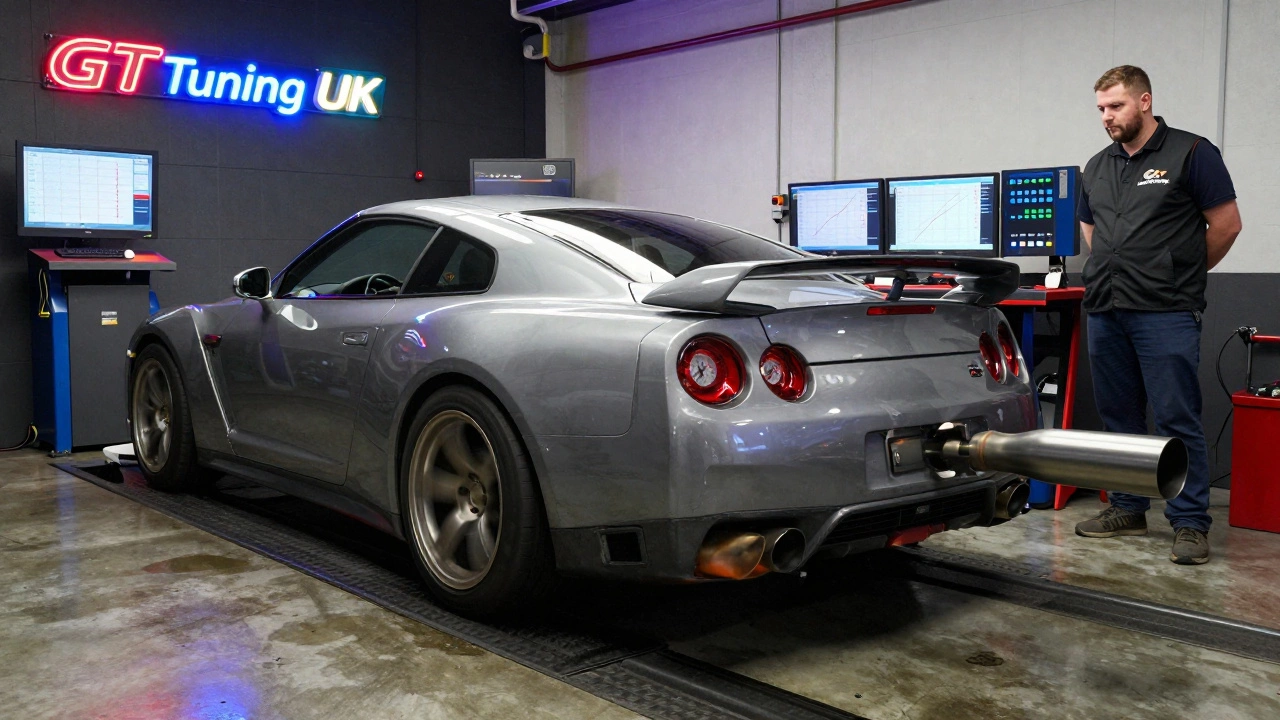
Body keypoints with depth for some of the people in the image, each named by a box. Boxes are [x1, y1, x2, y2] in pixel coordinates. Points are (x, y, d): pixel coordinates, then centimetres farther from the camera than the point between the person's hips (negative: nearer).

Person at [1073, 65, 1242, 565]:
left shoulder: (1191, 154, -2)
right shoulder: (1097, 168, 15)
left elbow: (1226, 224, -1)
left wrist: (1184, 273, 8)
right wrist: (1120, 271, 15)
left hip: (1165, 314, -6)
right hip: (1105, 312, 6)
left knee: (1177, 420, -5)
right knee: (1119, 416, 12)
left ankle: (1190, 524, 1)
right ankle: (1127, 510, 22)